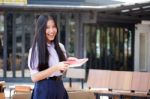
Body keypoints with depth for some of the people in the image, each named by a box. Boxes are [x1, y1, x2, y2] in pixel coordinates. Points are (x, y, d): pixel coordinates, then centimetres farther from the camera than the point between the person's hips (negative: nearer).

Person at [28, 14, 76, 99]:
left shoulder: (60, 47, 9)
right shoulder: (36, 49, -9)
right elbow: (34, 77, -15)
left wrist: (68, 63, -2)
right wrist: (55, 68, -22)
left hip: (59, 88, 6)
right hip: (44, 90, -6)